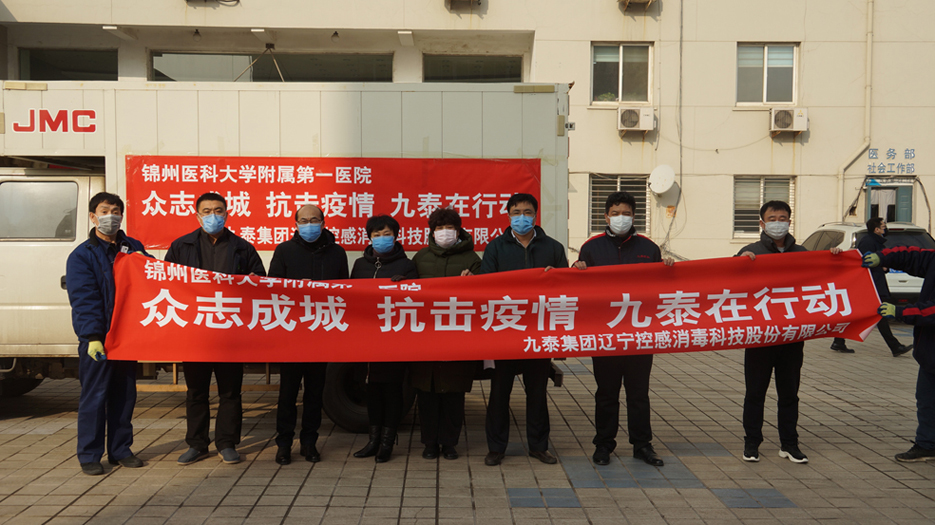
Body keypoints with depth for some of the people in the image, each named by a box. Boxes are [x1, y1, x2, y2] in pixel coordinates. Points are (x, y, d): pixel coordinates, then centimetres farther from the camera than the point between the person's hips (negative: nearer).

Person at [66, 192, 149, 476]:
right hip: (96, 339, -4)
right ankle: (89, 455, 11)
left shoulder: (134, 248, 11)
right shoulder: (82, 255, -2)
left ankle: (120, 450, 21)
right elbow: (84, 300, -10)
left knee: (125, 395, 10)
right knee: (94, 397, 0)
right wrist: (92, 336, -19)